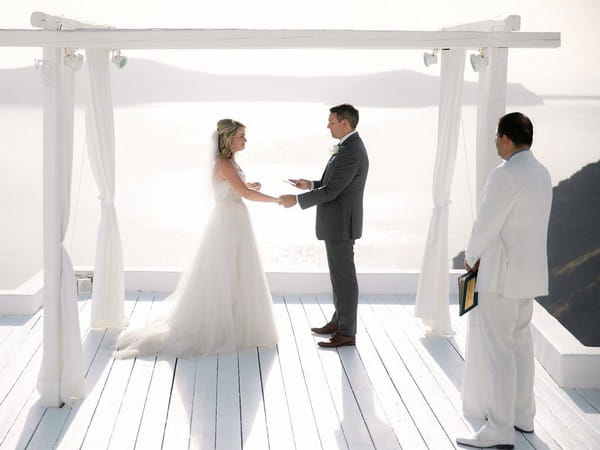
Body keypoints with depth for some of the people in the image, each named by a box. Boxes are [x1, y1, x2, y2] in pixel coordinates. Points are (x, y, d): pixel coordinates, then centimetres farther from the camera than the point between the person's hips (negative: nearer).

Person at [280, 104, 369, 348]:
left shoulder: (350, 153, -24)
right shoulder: (351, 147, 11)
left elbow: (330, 192, -24)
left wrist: (297, 200, -15)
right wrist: (310, 185, 12)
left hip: (340, 223, -11)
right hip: (339, 221, 11)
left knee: (343, 276, -3)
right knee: (340, 274, 19)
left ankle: (347, 332, 4)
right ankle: (339, 320, 30)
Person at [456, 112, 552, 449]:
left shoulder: (506, 175, -19)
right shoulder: (541, 173, 9)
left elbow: (487, 224, -17)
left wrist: (471, 257, 1)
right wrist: (485, 256, 12)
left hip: (503, 275, -9)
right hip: (529, 271, 9)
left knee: (498, 350, -5)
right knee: (520, 342, 19)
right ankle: (523, 415, 30)